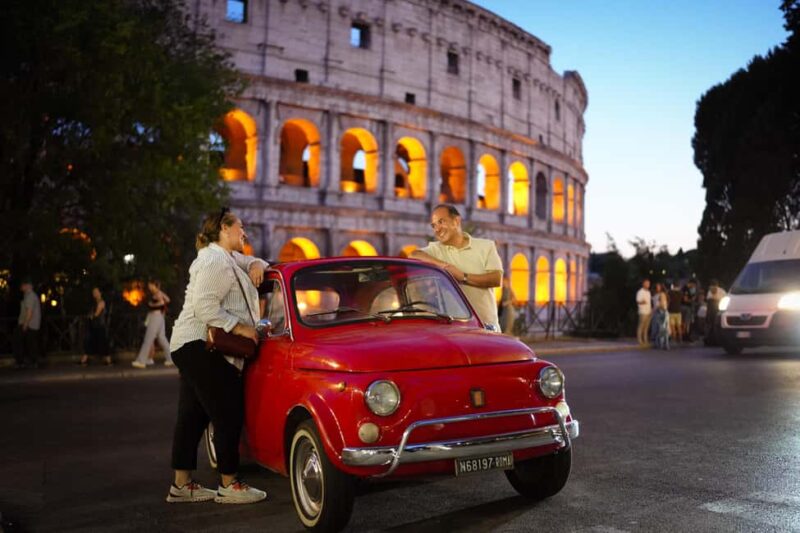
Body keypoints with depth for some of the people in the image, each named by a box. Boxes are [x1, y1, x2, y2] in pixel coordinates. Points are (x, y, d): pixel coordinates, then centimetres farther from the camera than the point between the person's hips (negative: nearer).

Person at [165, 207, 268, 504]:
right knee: (229, 415, -5)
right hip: (202, 347, -11)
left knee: (192, 417, 12)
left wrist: (256, 264, 7)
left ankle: (181, 485, 18)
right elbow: (205, 307, -22)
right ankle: (229, 485, 4)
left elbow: (249, 262, 31)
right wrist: (240, 327, -19)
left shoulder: (227, 257, 18)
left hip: (192, 346, 11)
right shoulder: (216, 260, -14)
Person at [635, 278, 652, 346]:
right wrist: (642, 302, -33)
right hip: (643, 312, -8)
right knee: (641, 326, -5)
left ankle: (645, 340, 13)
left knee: (646, 327, 8)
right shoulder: (640, 292, -9)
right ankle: (640, 340, -4)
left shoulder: (648, 292, 17)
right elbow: (637, 302, -13)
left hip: (649, 312, 8)